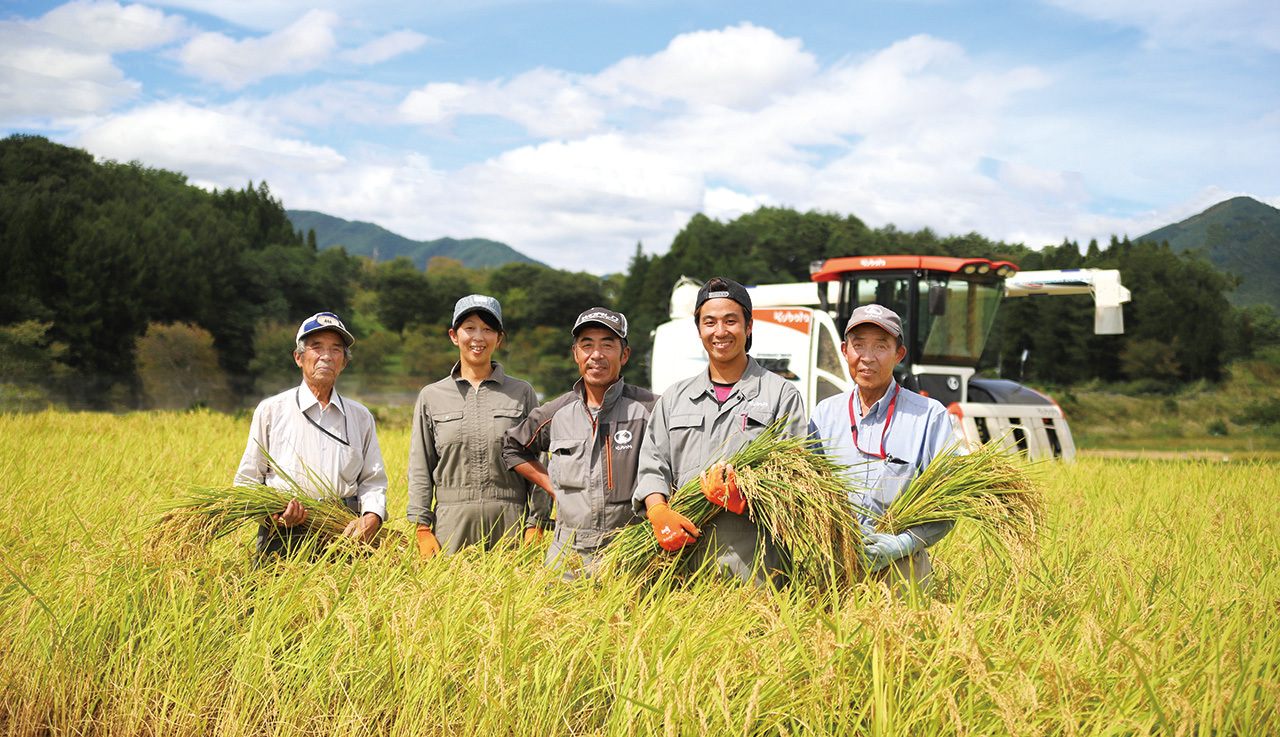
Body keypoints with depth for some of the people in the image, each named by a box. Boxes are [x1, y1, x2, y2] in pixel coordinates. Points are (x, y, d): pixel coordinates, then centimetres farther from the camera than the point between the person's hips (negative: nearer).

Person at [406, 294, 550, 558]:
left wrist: (536, 527, -2)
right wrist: (423, 530, -1)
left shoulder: (522, 393, 7)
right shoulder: (431, 396, 9)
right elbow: (420, 469, 8)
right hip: (452, 526, 0)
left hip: (510, 526, 0)